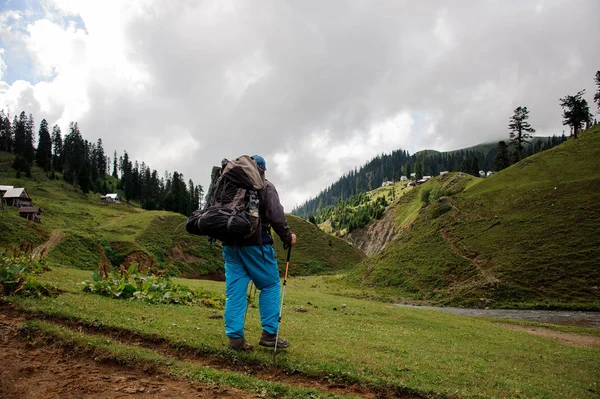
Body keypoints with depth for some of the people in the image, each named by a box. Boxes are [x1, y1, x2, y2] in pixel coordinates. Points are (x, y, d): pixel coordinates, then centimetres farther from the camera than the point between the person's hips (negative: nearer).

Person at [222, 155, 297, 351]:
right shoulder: (266, 187, 0)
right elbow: (276, 215, -10)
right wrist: (288, 237, 3)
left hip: (230, 244, 5)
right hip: (255, 244, -5)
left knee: (235, 290, 6)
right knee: (270, 285, 7)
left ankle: (235, 337, 5)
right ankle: (269, 333, 5)